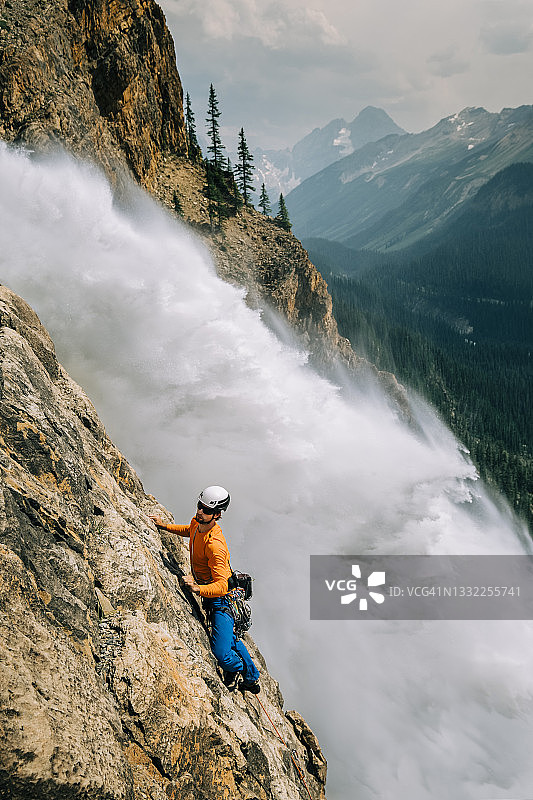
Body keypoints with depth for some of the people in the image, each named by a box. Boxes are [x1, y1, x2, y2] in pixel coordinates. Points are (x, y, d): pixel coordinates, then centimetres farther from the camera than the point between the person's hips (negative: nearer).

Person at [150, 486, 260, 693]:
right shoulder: (197, 522, -7)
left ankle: (236, 668, 24)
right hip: (208, 593, 9)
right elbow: (189, 530, 21)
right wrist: (165, 526, 15)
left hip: (222, 599, -9)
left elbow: (221, 585, -39)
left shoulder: (215, 545, -35)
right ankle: (252, 678, 44)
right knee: (230, 639, 24)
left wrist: (198, 589, -53)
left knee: (221, 652, -12)